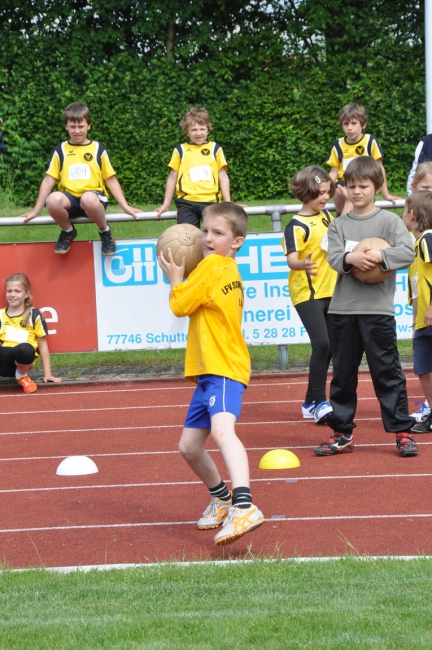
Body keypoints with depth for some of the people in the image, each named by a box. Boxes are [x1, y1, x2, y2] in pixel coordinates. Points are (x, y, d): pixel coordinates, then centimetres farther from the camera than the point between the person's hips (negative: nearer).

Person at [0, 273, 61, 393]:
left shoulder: (34, 315, 9)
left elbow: (43, 346, 11)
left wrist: (47, 374, 8)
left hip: (18, 360, -1)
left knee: (26, 349, -39)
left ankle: (21, 375, -3)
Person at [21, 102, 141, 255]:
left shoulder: (98, 149, 10)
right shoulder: (60, 150, 12)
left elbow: (111, 180, 10)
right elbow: (49, 180, 9)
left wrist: (125, 207, 1)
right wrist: (36, 210, 5)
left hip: (94, 196, -1)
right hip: (69, 199, 1)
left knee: (88, 199, -41)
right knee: (53, 200, -36)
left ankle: (105, 231, -7)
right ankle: (68, 231, -1)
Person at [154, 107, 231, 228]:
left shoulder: (215, 149, 11)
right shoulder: (180, 150, 11)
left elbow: (223, 177, 11)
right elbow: (172, 178, 15)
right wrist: (165, 205, 15)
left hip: (210, 201, 0)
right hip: (187, 203, 0)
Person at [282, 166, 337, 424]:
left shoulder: (325, 215, 8)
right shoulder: (297, 226, -14)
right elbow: (291, 259, -26)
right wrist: (301, 264, -46)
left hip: (330, 291, 8)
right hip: (307, 293, -8)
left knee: (328, 347, 8)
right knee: (322, 344, -18)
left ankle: (311, 403, 18)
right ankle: (320, 402, -12)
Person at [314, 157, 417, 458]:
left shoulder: (389, 220, 1)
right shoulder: (339, 225, 10)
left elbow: (408, 251, -12)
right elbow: (333, 258, -3)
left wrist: (380, 256, -25)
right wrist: (350, 258, -23)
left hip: (378, 309, -3)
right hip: (344, 309, 4)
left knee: (387, 371, -2)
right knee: (343, 373, 9)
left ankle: (402, 431, 4)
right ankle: (342, 433, 17)